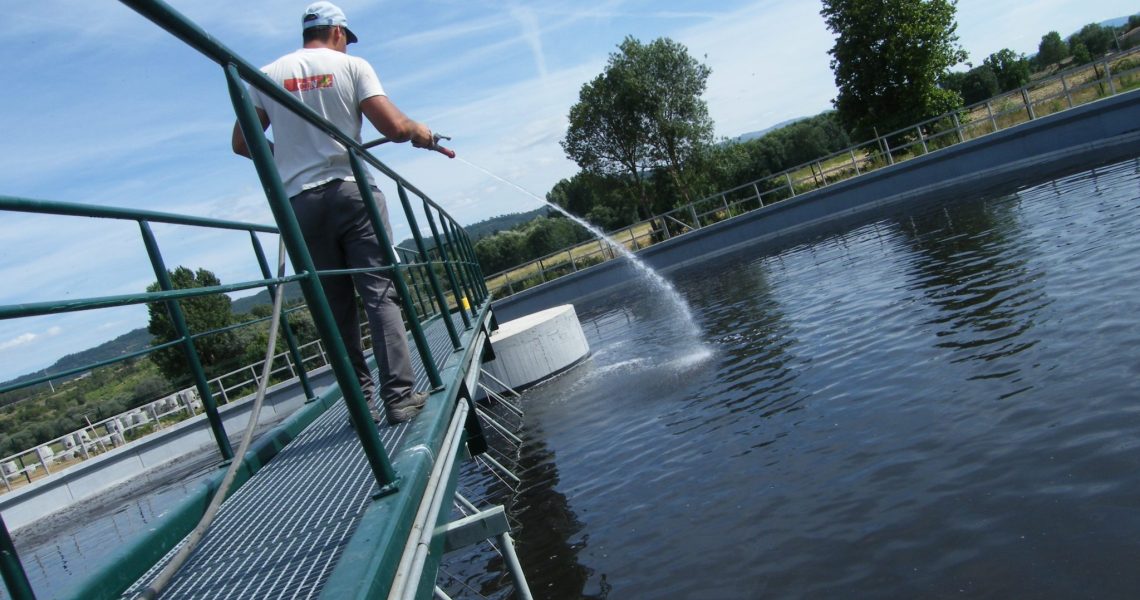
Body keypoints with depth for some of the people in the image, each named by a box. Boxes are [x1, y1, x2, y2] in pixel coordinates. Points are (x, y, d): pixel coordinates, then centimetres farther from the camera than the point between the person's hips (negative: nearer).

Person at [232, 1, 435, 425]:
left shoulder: (268, 75, 11)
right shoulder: (351, 65, 3)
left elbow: (242, 143, 12)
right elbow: (394, 128, -7)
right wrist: (419, 132, 14)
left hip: (301, 204, 3)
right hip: (351, 192, -3)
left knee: (336, 306, 7)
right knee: (380, 295, -3)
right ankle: (399, 397, -8)